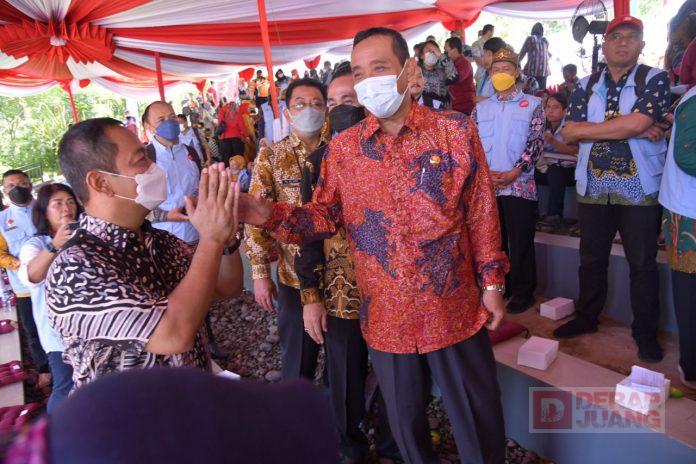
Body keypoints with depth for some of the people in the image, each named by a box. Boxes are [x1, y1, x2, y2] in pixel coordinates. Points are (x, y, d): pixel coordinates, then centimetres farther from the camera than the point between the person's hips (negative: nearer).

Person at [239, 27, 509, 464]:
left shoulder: (456, 130, -6)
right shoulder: (344, 146, -1)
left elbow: (482, 212, -2)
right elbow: (327, 214, 1)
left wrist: (492, 282, 0)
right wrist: (272, 214, -16)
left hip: (455, 310, -1)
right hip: (386, 315, 2)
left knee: (478, 418, 17)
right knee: (405, 418, 22)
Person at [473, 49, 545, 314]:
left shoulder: (533, 105, 4)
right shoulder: (480, 108, 14)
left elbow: (535, 143, -5)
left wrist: (513, 173, -16)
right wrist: (485, 172, -10)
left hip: (519, 185, -3)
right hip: (485, 184, 3)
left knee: (521, 242, 2)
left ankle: (523, 292, 16)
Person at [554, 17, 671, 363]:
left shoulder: (655, 80, -2)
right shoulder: (587, 86, 8)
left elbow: (636, 123, -20)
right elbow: (569, 132, -6)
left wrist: (589, 128, -10)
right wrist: (628, 129, -12)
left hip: (638, 188, -3)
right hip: (593, 187, 3)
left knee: (642, 264, 6)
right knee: (591, 259, 14)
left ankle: (646, 333, 20)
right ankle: (586, 318, 30)